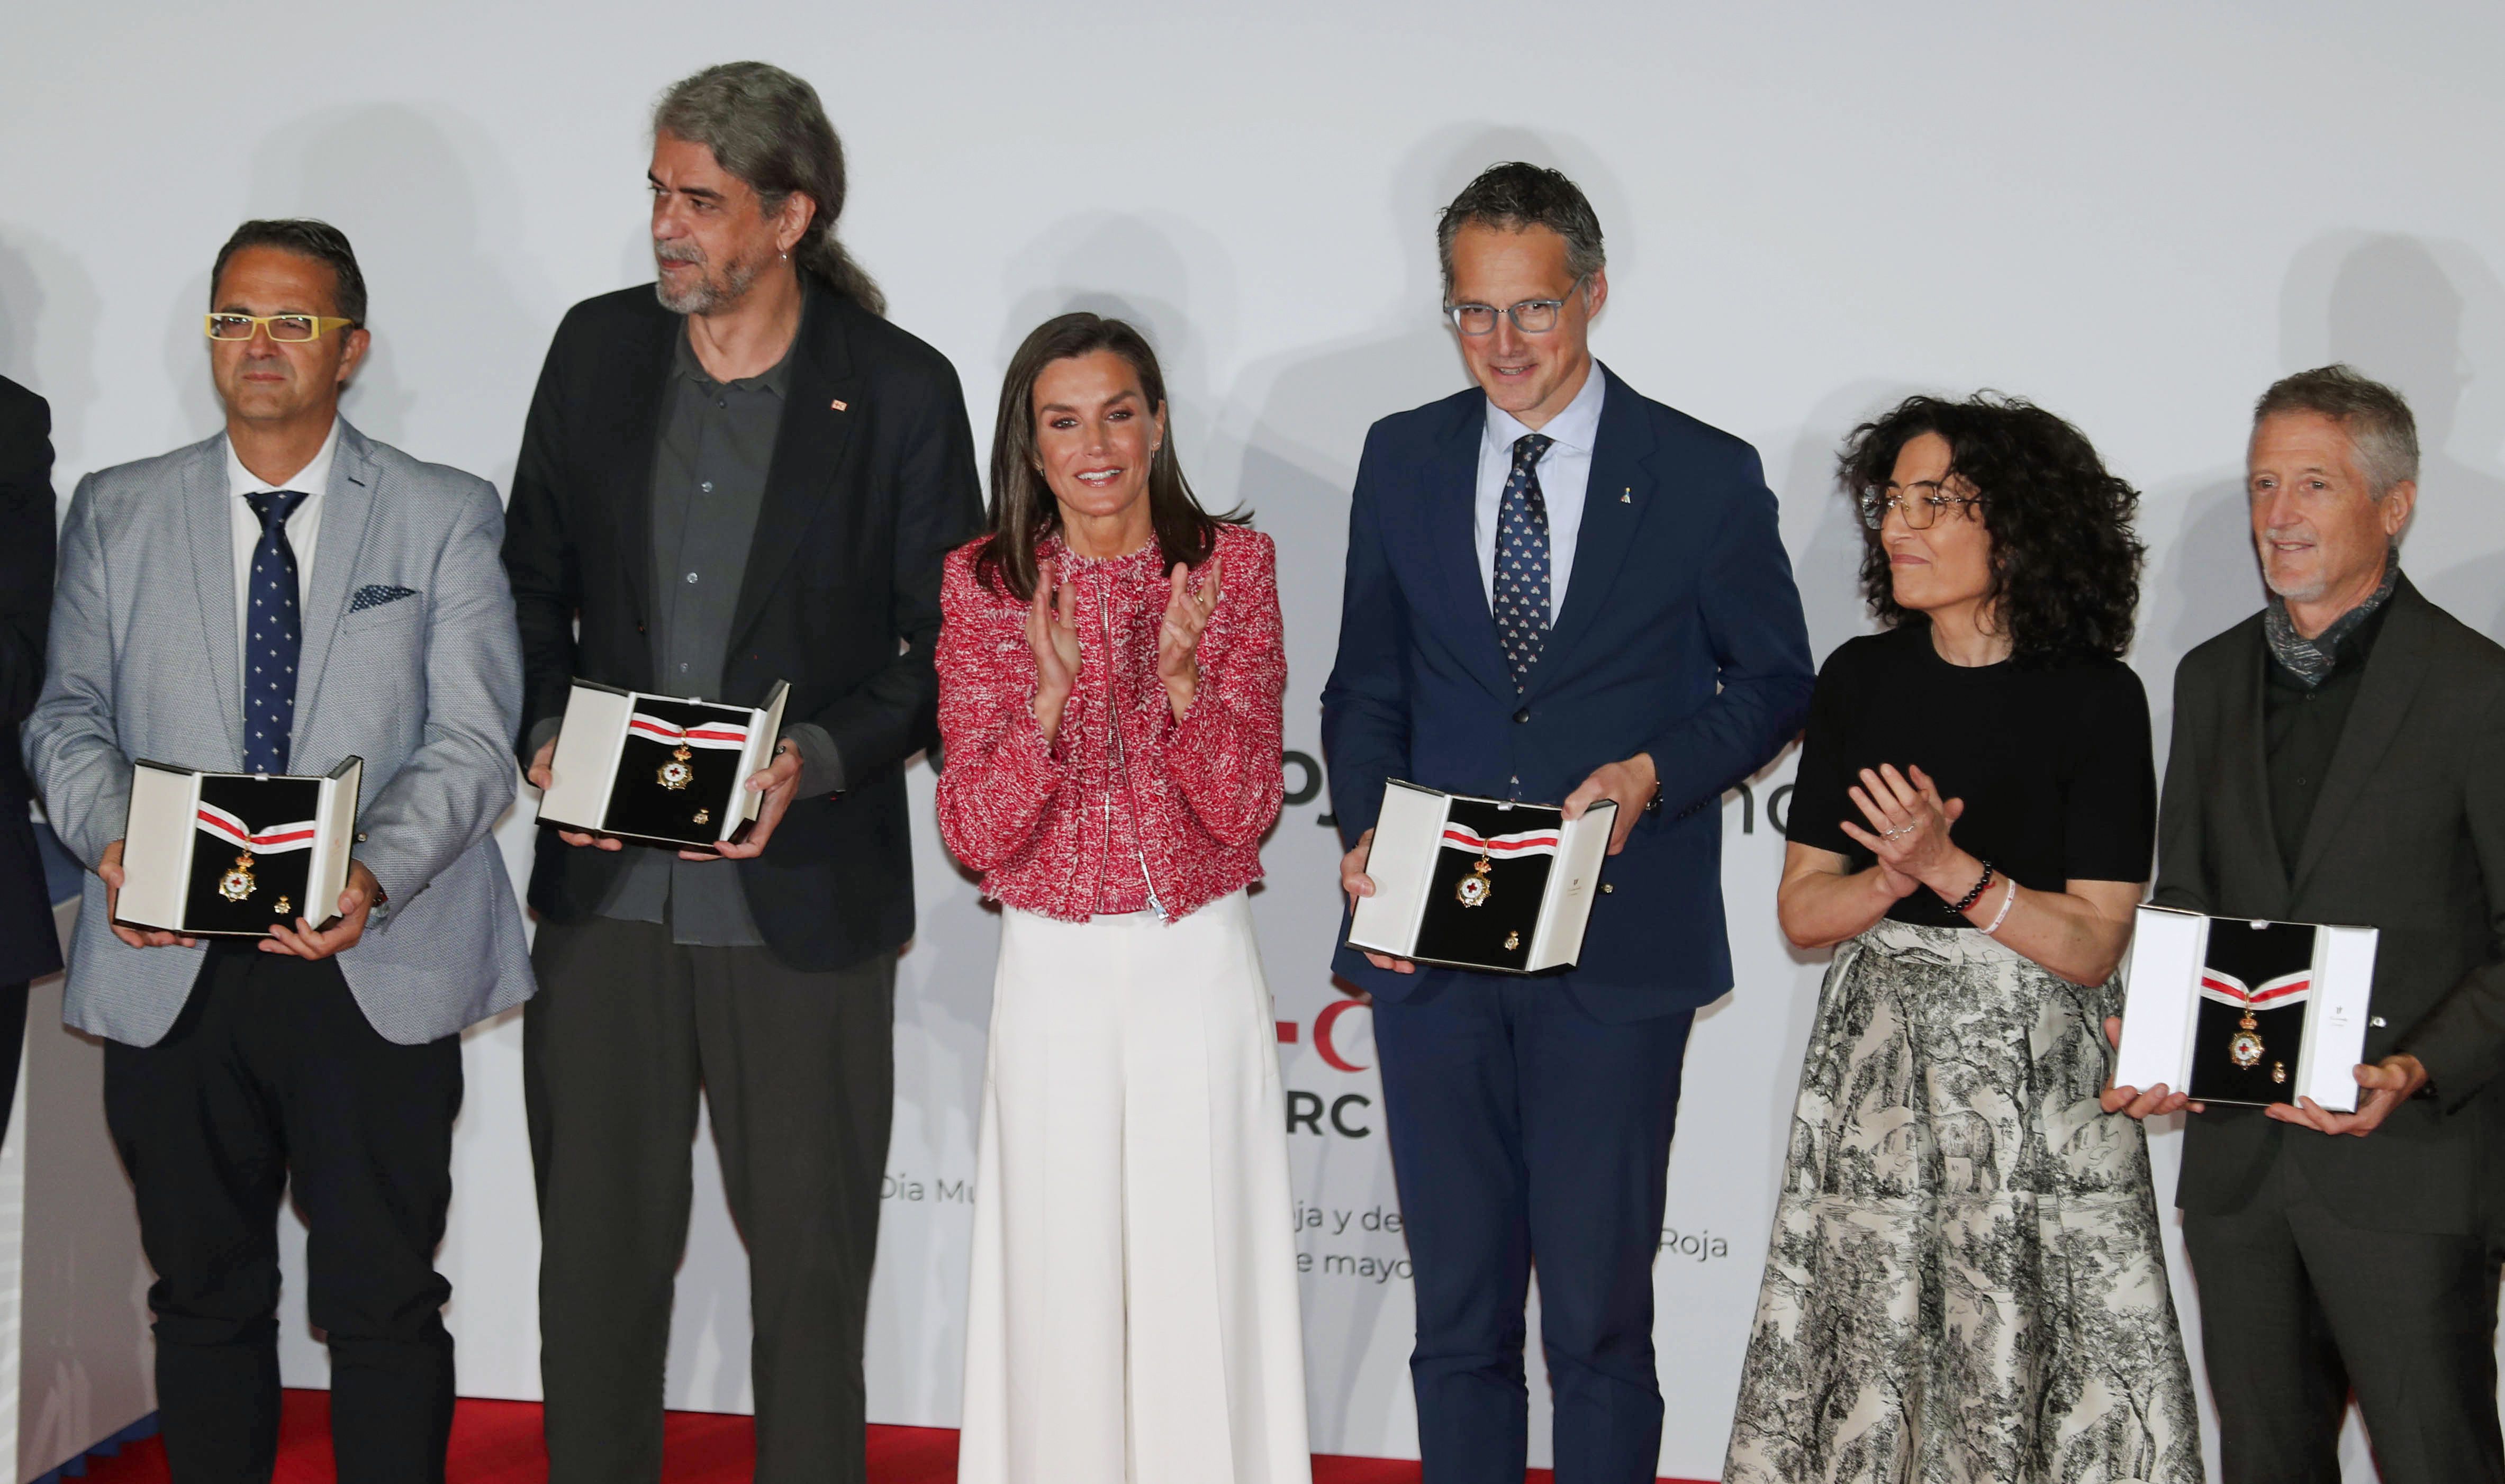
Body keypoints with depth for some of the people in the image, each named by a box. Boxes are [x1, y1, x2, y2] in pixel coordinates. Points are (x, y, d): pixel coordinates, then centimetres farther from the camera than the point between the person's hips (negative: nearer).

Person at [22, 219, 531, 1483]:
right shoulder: (116, 514, 11)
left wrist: (373, 875, -22)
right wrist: (111, 842, -14)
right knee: (204, 1295, 13)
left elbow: (472, 742, -4)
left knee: (383, 1304, 2)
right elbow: (69, 716, 8)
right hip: (171, 968, 2)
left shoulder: (447, 517, 4)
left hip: (375, 966, -2)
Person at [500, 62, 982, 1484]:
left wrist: (812, 762, -17)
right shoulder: (599, 347, 5)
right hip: (603, 889, 3)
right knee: (597, 1248, 12)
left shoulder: (903, 390, -5)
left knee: (811, 1256, 8)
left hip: (802, 899, -3)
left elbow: (947, 647, -2)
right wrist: (545, 735, -5)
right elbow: (535, 581, 12)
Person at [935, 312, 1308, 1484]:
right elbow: (973, 834, -6)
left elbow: (1245, 810, -5)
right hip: (1054, 974, 1)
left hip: (1201, 961, 0)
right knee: (1060, 1272, 6)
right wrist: (1051, 695, -21)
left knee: (1201, 1266, 3)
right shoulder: (982, 583, 0)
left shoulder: (1232, 564, -1)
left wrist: (1180, 675, -21)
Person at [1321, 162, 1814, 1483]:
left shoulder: (1706, 475, -1)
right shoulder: (1402, 461, 8)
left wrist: (1658, 773, -12)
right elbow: (1366, 686, 12)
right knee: (1456, 1308, 12)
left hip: (1617, 947, -3)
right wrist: (1366, 836, -5)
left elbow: (1774, 679, 6)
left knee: (1600, 1310, 3)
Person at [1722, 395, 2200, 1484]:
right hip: (1875, 1059, 3)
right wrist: (1894, 877, -13)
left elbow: (2093, 946, -7)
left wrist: (1949, 868, -18)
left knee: (2031, 1350, -2)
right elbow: (1801, 910, 6)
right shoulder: (1863, 678, 5)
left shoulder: (2095, 699, -6)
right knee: (1864, 1346, 3)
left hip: (2036, 1071, -3)